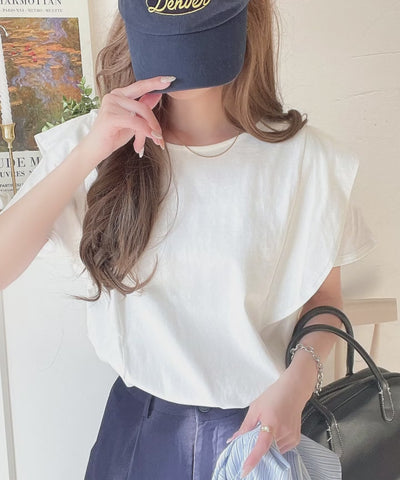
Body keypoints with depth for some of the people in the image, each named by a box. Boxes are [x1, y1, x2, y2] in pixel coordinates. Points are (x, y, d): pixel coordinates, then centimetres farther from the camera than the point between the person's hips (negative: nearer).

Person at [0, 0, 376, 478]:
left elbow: (324, 297, -2)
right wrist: (91, 154, -26)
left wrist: (296, 382, -19)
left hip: (262, 422, -1)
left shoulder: (304, 157, -14)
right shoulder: (93, 141, -10)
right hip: (139, 418, 2)